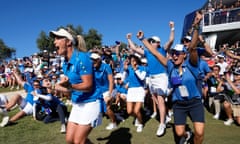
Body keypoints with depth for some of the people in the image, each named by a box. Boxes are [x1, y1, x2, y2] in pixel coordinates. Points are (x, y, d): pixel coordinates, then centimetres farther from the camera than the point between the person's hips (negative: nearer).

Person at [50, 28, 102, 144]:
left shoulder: (81, 58, -19)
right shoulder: (65, 62, 7)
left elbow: (88, 85, -22)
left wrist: (70, 86, -33)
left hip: (89, 103, -8)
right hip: (76, 103, 8)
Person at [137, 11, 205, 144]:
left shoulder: (190, 64, -11)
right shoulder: (170, 66, -4)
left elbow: (193, 47, -28)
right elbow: (155, 53, -2)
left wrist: (196, 27, -43)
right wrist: (143, 39, -2)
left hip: (195, 102, -2)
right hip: (178, 104, 3)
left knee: (199, 133, -10)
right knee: (179, 133, 8)